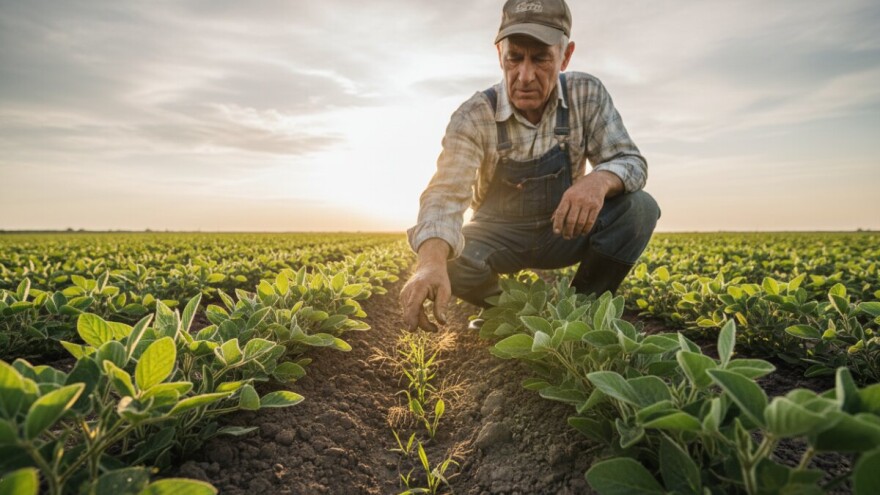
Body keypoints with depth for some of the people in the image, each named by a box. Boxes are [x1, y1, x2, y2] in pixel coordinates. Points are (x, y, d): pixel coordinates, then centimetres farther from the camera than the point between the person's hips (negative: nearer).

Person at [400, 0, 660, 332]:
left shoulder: (587, 95, -12)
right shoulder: (474, 117, -19)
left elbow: (631, 161, -13)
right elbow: (445, 194, -31)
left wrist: (599, 181, -40)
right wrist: (432, 261, -53)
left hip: (563, 231, 2)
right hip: (500, 237, -1)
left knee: (639, 207, -23)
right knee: (447, 258, -31)